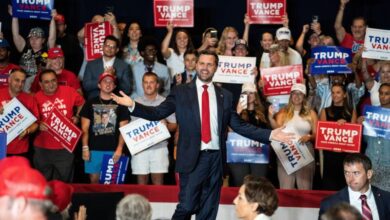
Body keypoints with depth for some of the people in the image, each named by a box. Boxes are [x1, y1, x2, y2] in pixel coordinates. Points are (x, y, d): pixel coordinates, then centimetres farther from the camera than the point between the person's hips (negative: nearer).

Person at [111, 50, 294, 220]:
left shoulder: (225, 96, 11)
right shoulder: (181, 92, 4)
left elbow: (239, 125, 11)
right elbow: (158, 113, -1)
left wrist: (270, 135, 3)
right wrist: (132, 105, -16)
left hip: (215, 158, 3)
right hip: (192, 158, -3)